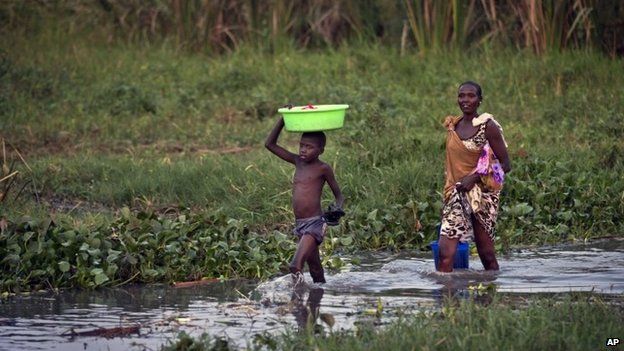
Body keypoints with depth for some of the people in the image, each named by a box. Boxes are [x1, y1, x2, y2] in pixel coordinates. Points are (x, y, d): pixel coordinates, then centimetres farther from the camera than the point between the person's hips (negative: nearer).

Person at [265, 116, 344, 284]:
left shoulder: (323, 169, -5)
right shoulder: (298, 162, 10)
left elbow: (338, 195, 3)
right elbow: (270, 144, 10)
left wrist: (337, 208, -19)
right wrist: (283, 120, 1)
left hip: (315, 222, -6)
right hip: (300, 224, 7)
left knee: (297, 264, -25)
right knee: (314, 266, 16)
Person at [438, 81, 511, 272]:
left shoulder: (487, 126, -7)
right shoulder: (452, 126, 9)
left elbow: (505, 165, -7)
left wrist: (475, 177, -16)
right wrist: (448, 189, 14)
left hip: (482, 192, -4)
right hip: (456, 194, 4)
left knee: (486, 253, 4)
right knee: (445, 253, -10)